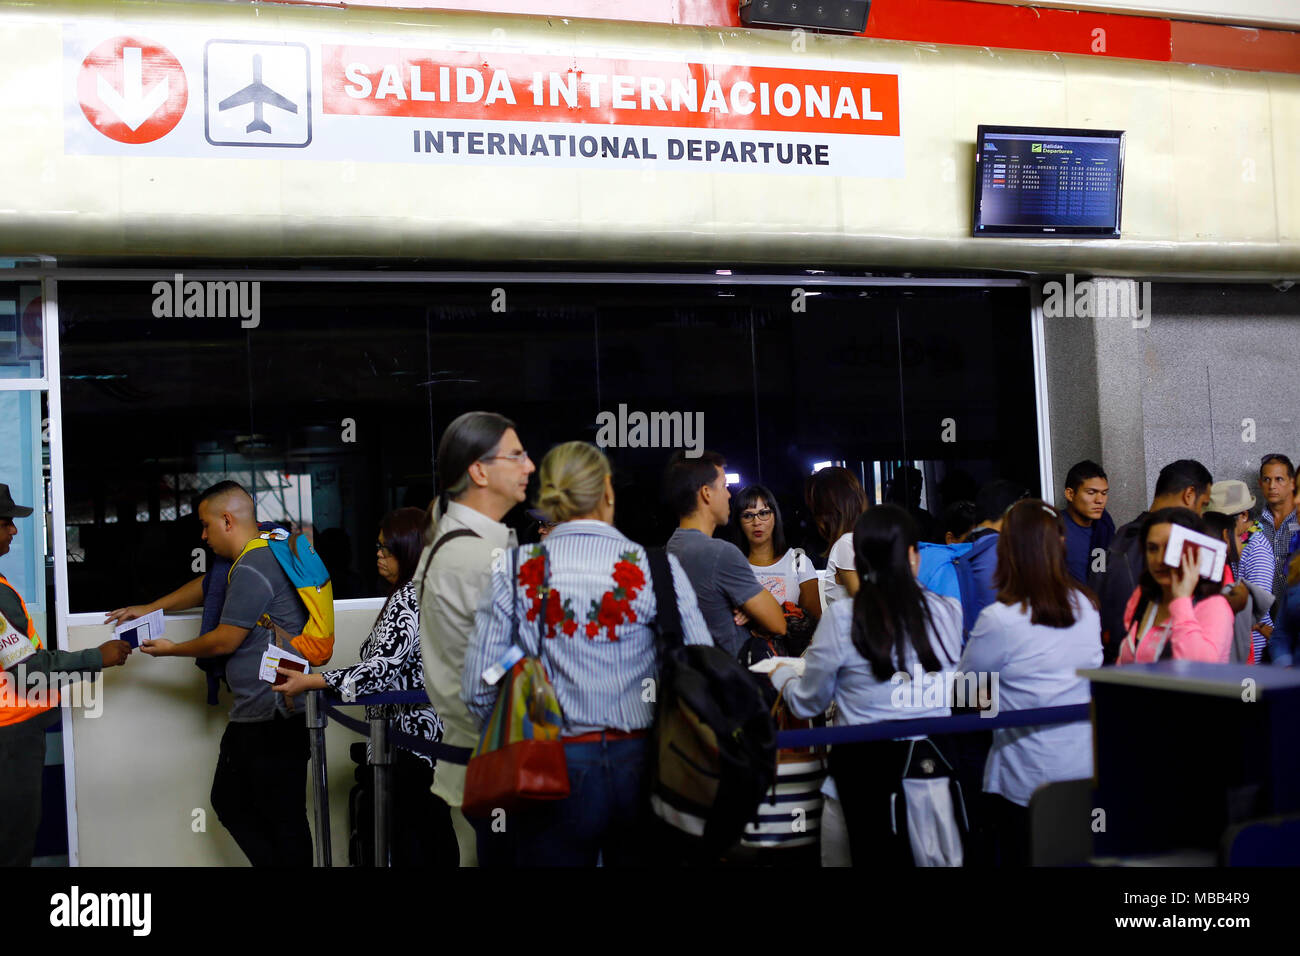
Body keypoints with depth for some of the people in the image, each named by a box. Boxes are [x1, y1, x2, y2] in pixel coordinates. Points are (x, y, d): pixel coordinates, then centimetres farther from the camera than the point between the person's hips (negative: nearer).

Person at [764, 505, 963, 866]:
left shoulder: (841, 618, -11)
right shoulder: (948, 612, -5)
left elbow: (807, 704, 0)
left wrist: (781, 674, 23)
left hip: (866, 763, -2)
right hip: (935, 754, 2)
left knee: (881, 854, 10)